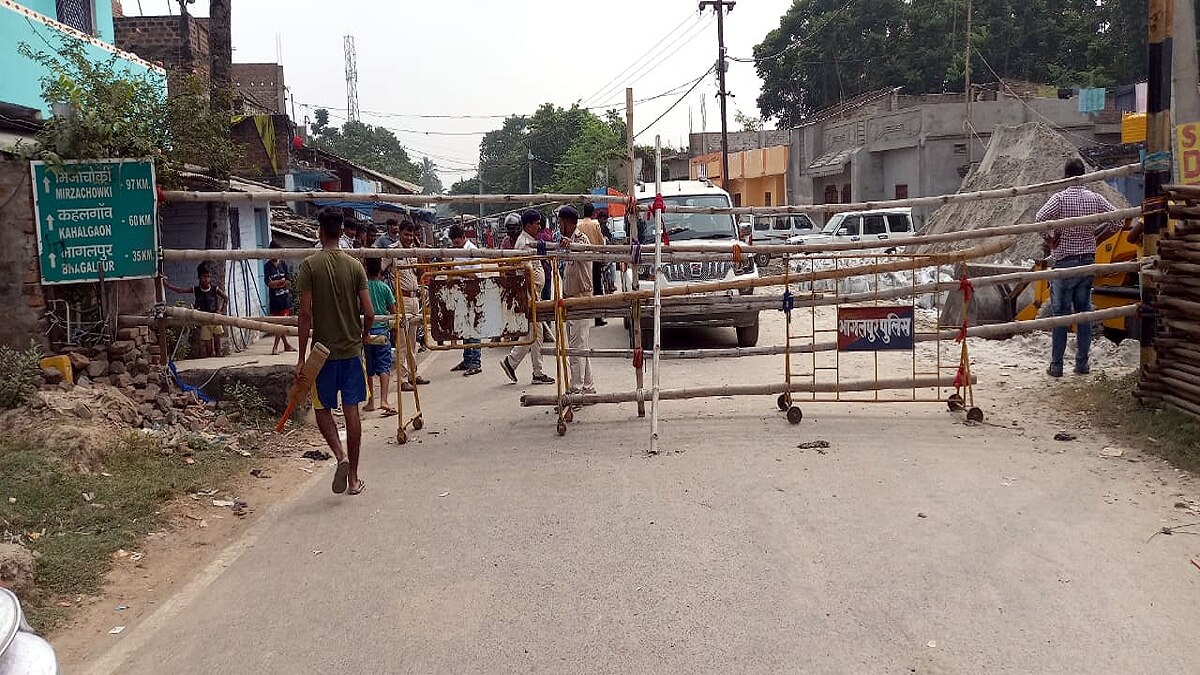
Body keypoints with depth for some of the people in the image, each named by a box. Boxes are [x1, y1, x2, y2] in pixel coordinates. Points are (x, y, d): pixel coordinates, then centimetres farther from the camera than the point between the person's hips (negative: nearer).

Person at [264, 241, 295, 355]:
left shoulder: (283, 263, 5)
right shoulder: (267, 266, 1)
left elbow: (289, 282, -2)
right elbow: (269, 283, -9)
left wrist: (276, 284, -9)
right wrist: (282, 281, -9)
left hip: (285, 297, 0)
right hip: (274, 298, 0)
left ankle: (275, 346, 1)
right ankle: (286, 344, 11)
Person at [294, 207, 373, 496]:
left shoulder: (309, 265, -8)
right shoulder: (355, 266, -1)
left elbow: (306, 314, -11)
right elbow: (369, 313, -4)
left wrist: (302, 358, -6)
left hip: (323, 351, -2)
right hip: (351, 349, 2)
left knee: (323, 409, 13)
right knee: (351, 411, 7)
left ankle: (341, 456, -10)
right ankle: (353, 478, 12)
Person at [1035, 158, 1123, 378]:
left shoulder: (1060, 198, -10)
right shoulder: (1095, 199, 2)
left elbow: (1041, 218, -26)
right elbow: (1117, 221, 4)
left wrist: (1050, 241, -12)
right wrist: (1096, 239, 11)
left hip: (1064, 262, -4)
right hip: (1088, 260, 4)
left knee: (1061, 313, 1)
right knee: (1084, 312, 10)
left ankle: (1056, 366, 5)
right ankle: (1082, 364, 13)